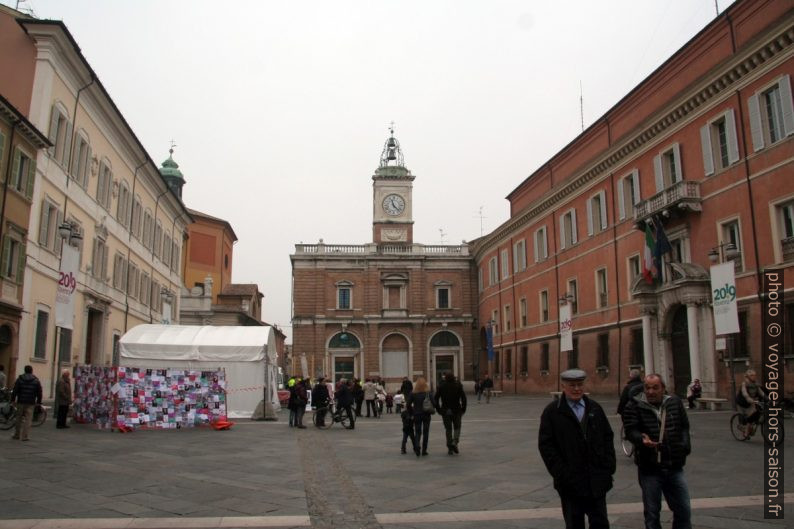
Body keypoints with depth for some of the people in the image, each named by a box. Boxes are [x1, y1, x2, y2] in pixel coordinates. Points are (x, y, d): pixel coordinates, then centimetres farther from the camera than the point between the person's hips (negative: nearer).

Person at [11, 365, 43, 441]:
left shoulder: (19, 379, 2)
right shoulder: (36, 381, 2)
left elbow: (15, 391, -1)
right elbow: (39, 393, 2)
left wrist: (13, 400, 4)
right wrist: (38, 402, 7)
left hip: (21, 402, 1)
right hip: (31, 403, -1)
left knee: (19, 419, 14)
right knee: (28, 419, 1)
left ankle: (17, 435, 22)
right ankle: (25, 436, -2)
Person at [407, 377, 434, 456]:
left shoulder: (413, 393, -5)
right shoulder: (429, 393, -6)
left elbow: (408, 405, -5)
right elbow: (433, 404, -9)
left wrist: (411, 413, 6)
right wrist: (431, 410, 9)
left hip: (417, 415, 0)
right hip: (426, 415, 0)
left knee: (417, 432, 9)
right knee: (425, 432, 11)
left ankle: (417, 446, -17)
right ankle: (424, 450, 12)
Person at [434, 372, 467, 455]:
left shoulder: (441, 386, 0)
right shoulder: (458, 385, -2)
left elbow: (436, 398, -2)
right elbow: (463, 398, -6)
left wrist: (439, 410, 5)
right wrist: (463, 409, 2)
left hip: (445, 411, 1)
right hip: (456, 410, -1)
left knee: (448, 429, 9)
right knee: (457, 427, 13)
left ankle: (450, 448, 9)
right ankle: (455, 442, -12)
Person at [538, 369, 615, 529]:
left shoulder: (595, 408, 9)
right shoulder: (552, 412, -4)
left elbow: (608, 437, 11)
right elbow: (546, 445, -7)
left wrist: (609, 466, 0)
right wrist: (561, 474, -12)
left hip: (597, 480, 3)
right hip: (571, 482, -3)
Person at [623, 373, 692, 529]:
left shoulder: (675, 402, 4)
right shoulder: (635, 405, -8)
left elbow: (684, 426, 16)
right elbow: (630, 430, -16)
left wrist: (685, 445, 2)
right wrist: (642, 439, -36)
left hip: (674, 467, 3)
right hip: (649, 468, -3)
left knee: (684, 510, 13)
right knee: (651, 513, 10)